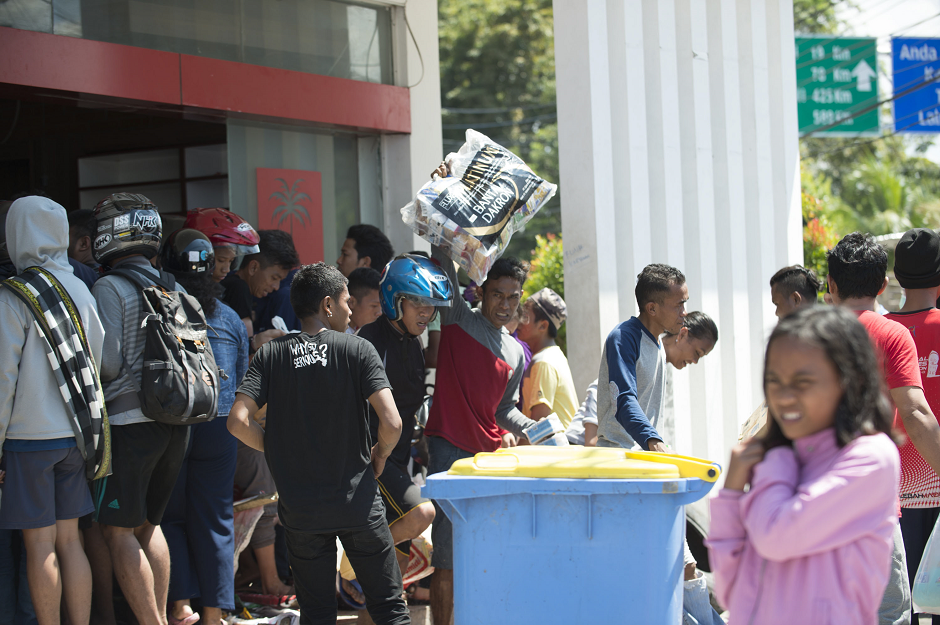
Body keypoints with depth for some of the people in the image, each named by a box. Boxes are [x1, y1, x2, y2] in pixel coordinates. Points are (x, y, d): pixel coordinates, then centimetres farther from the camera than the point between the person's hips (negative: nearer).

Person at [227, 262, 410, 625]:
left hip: (300, 509, 2)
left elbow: (239, 422, -11)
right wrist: (378, 457, 4)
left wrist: (281, 453, 5)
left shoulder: (271, 355, 0)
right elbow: (391, 423, -17)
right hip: (358, 501, -2)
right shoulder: (357, 350, -7)